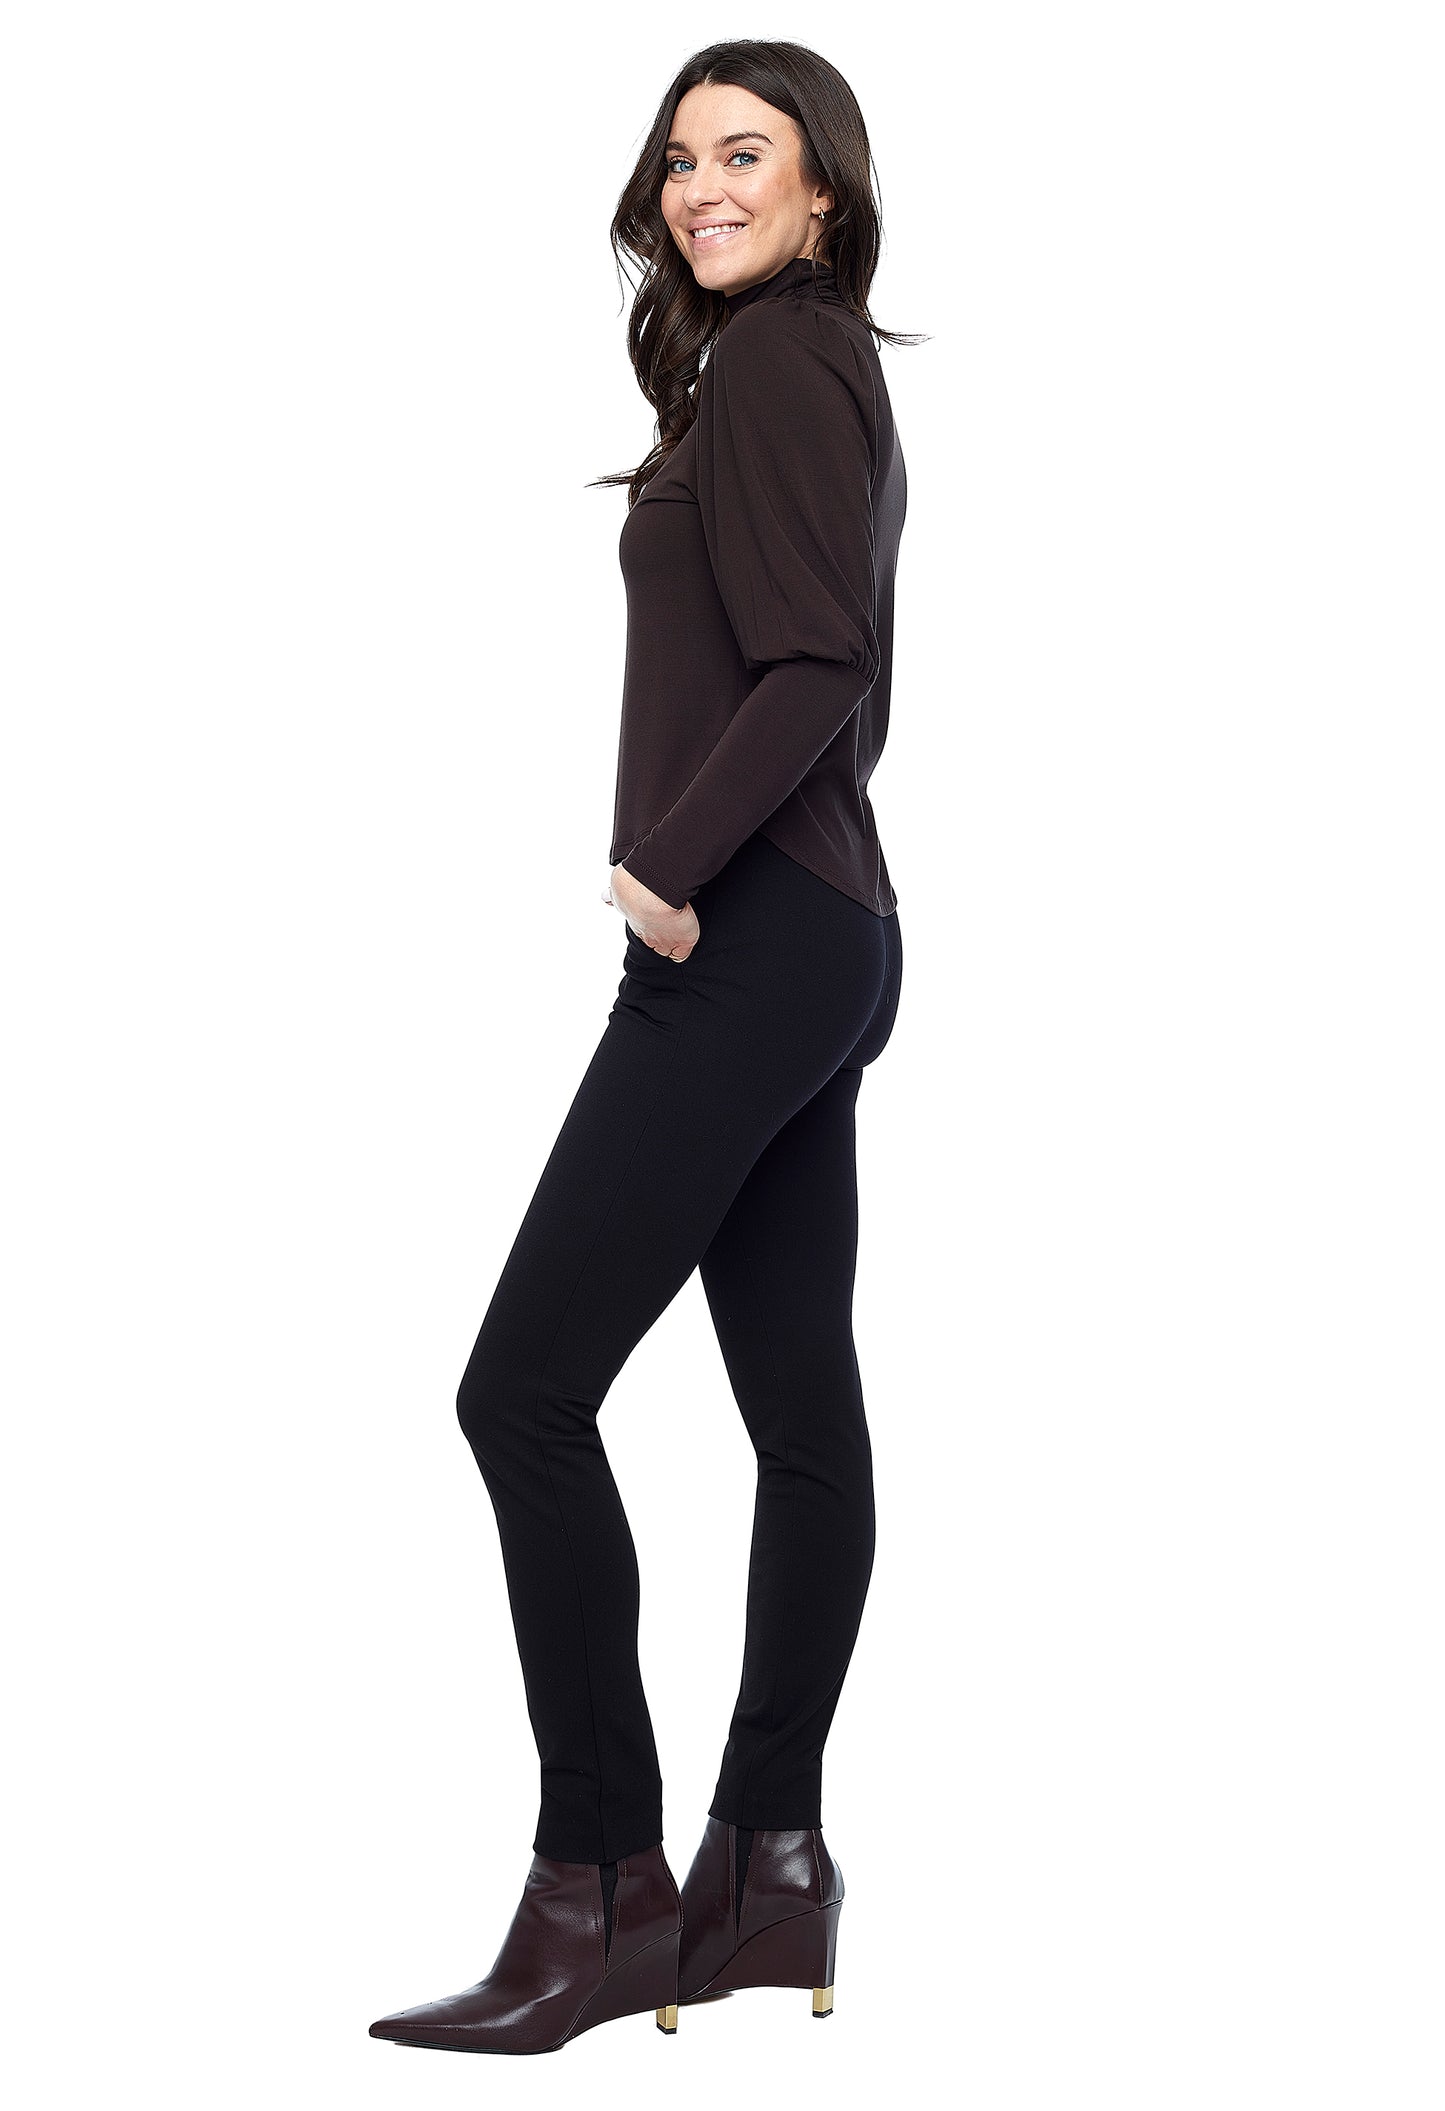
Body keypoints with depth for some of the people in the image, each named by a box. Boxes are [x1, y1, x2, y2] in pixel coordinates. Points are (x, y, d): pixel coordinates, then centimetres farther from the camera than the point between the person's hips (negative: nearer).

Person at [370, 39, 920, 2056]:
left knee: (526, 1391, -11)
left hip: (748, 945, -10)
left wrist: (670, 867, -16)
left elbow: (814, 667, -18)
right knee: (803, 1408, 9)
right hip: (825, 938, 10)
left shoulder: (776, 357, -9)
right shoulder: (823, 371, 20)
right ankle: (770, 1871, 15)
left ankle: (600, 1891, -7)